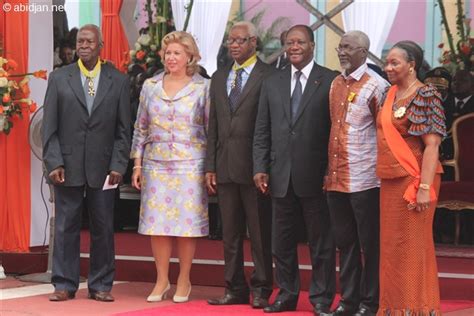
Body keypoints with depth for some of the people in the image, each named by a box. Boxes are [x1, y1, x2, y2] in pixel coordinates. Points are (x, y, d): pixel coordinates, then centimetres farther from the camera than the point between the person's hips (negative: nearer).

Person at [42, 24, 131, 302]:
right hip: (68, 166, 0)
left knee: (103, 229, 4)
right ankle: (64, 284, 10)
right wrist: (54, 162, -7)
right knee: (66, 227, 4)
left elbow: (123, 130, 4)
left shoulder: (119, 81, 5)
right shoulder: (59, 78, 5)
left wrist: (118, 165, -5)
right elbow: (50, 127, 3)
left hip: (103, 168, 0)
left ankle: (101, 286, 12)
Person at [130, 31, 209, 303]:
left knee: (187, 222, 0)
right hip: (156, 165, 2)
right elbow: (141, 129, 12)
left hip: (190, 165, -2)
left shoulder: (203, 88, 0)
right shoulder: (150, 86, 8)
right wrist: (137, 164, 7)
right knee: (157, 223, 2)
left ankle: (184, 281, 12)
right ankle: (162, 280, 12)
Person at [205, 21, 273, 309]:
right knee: (230, 234, 9)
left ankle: (261, 290, 7)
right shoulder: (219, 78, 15)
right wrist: (210, 167, 9)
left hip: (255, 166, -6)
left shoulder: (268, 76, -4)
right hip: (225, 167, 6)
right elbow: (214, 126, 15)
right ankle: (235, 289, 16)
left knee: (260, 232, 0)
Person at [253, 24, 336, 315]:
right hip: (281, 175, 4)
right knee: (282, 239, 11)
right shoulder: (272, 83, 10)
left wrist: (333, 171, -10)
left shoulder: (331, 81, -3)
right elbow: (262, 131, 11)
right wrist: (260, 168, 2)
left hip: (316, 175, -4)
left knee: (321, 241, 3)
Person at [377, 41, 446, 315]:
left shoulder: (426, 97, -11)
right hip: (390, 180, 7)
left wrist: (425, 188, -22)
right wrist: (383, 177, 11)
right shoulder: (392, 94, 12)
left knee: (413, 246, -2)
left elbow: (432, 145, -16)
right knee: (391, 246, 11)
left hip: (413, 180, -7)